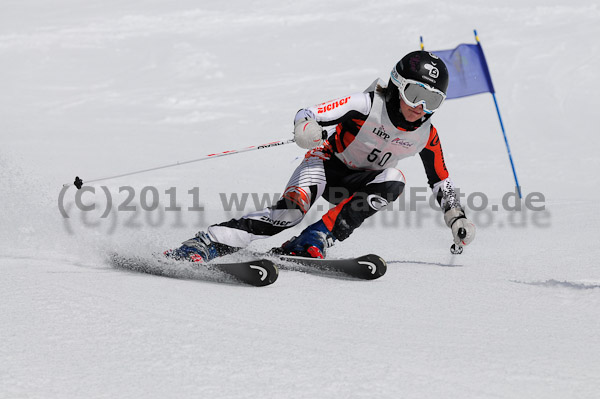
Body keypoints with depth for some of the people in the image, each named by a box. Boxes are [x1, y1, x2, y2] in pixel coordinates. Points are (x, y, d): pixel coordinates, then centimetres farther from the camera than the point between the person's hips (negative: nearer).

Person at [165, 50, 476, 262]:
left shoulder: (426, 136, -9)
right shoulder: (368, 105, -23)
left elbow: (441, 183, 7)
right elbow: (307, 114, -28)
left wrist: (457, 219, -3)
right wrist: (305, 129, -50)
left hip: (358, 184, 5)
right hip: (327, 162, -5)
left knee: (393, 181, -28)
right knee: (294, 205, -33)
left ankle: (314, 241, -34)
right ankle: (204, 245, -38)